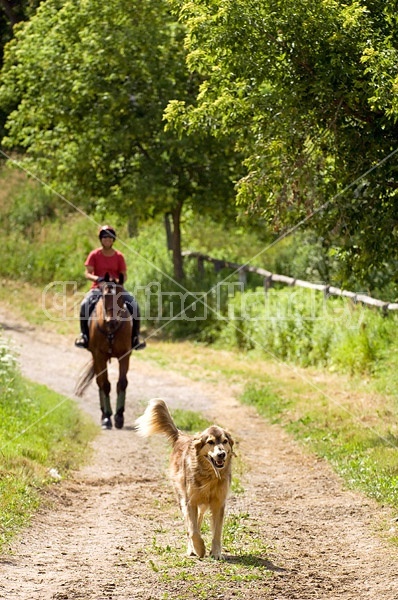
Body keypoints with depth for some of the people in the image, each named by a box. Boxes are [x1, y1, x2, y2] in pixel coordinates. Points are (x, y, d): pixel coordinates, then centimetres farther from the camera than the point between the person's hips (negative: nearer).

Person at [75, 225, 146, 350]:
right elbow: (87, 273, -5)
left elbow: (124, 275, 4)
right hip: (98, 288, -1)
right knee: (85, 305, -31)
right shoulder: (94, 255, 0)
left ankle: (135, 337, -11)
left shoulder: (119, 256, 4)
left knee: (134, 305, -22)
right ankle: (84, 335, -17)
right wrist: (97, 278, -26)